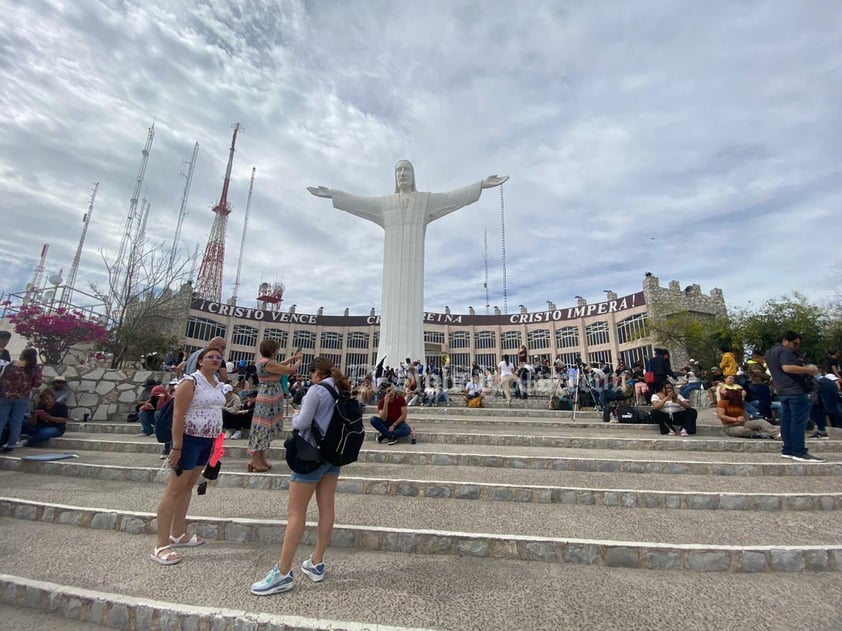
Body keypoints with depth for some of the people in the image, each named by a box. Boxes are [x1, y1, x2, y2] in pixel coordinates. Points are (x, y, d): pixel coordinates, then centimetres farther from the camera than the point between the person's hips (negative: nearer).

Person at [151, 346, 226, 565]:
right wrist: (176, 448, -20)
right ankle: (161, 545, 8)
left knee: (188, 487, 17)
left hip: (206, 441, 8)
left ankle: (178, 534, 29)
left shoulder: (218, 384, 9)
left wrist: (214, 441, 14)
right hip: (190, 439, -8)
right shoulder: (190, 382, -15)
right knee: (174, 490, -1)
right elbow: (178, 416, -18)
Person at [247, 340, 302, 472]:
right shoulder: (268, 363, -20)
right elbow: (290, 370, -17)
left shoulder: (263, 361, 9)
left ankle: (261, 458, 20)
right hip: (269, 398, -10)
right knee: (263, 427, -3)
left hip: (268, 397, 10)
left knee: (267, 427, 14)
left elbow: (279, 365, 26)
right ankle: (255, 459, 6)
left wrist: (292, 358, 24)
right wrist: (298, 362, 2)